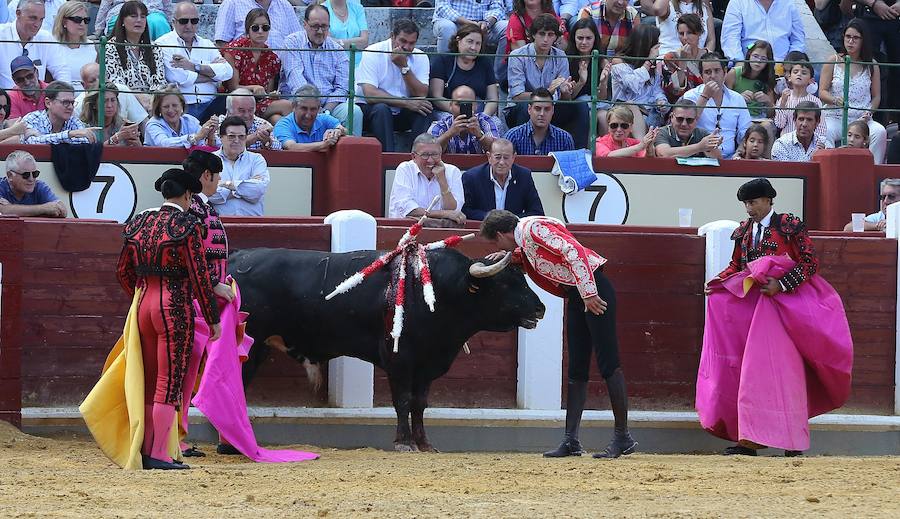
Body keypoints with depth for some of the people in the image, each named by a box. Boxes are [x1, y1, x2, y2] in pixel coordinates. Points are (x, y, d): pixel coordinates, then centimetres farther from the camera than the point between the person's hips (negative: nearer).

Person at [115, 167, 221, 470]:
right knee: (170, 383, -2)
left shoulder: (139, 224, 8)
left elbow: (123, 271, 15)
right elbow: (199, 277, -11)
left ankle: (146, 451, 18)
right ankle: (159, 454, -4)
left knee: (149, 382, 14)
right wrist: (213, 319, -5)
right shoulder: (187, 226, -10)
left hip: (143, 305, 6)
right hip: (175, 308, -6)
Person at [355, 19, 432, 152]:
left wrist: (404, 66, -20)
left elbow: (421, 95, -12)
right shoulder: (373, 53, -12)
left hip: (402, 114, 4)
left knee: (425, 110, -23)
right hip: (370, 111, -4)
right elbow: (370, 94, -23)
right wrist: (406, 103, -26)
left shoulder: (420, 58, 0)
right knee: (381, 109, -35)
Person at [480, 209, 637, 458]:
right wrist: (508, 258, 23)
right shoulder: (523, 241, 17)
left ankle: (623, 437, -5)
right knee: (577, 371, 8)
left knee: (608, 364, -8)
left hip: (594, 289, -10)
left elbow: (573, 252, -22)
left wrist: (588, 293, -25)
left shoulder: (533, 228, -12)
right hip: (577, 296, 10)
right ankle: (571, 440, 8)